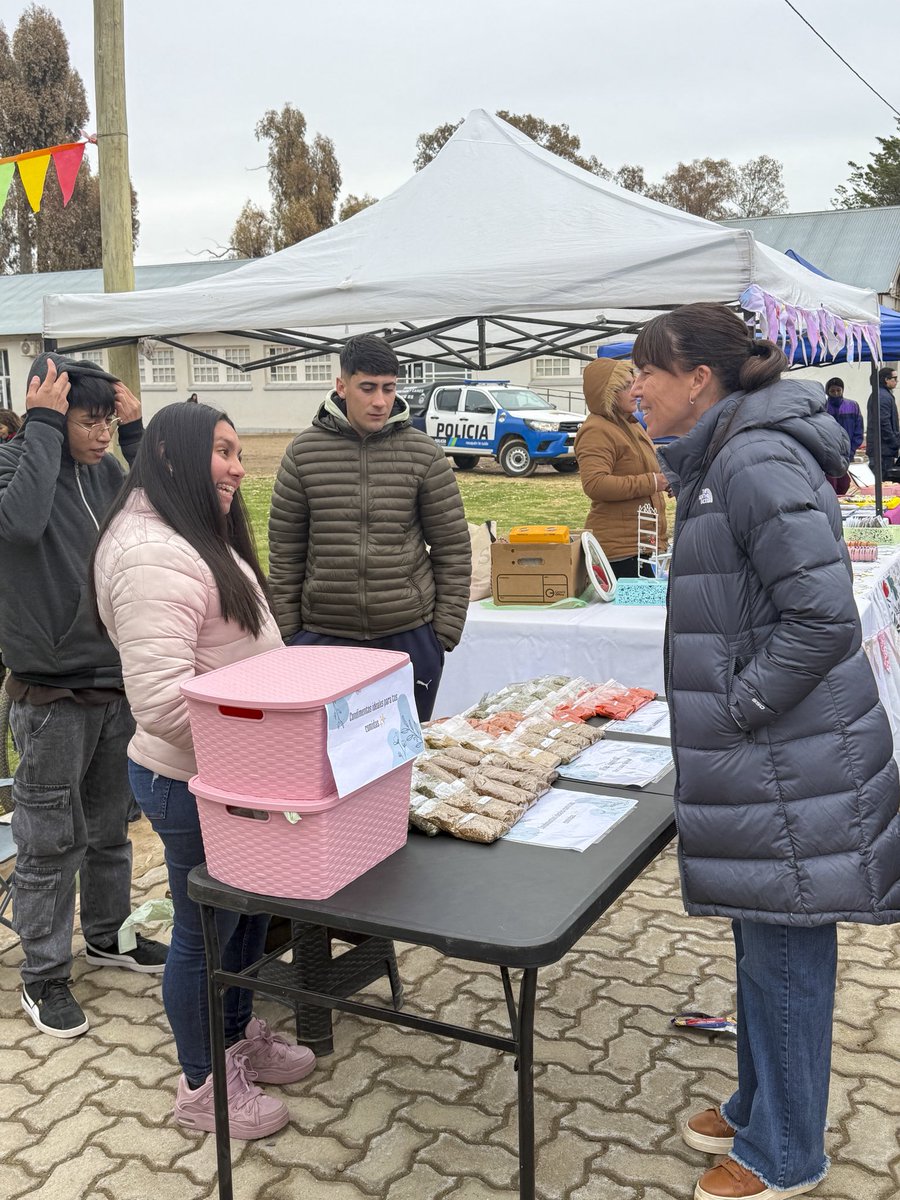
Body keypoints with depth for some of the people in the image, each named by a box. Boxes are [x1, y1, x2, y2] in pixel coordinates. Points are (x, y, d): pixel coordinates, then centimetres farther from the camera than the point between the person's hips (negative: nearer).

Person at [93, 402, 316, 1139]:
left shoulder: (203, 538, 11)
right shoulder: (153, 555, -25)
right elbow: (161, 699, -33)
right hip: (194, 784, -10)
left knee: (249, 912, 23)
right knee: (206, 931, 8)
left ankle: (241, 1036, 45)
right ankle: (202, 1087, 29)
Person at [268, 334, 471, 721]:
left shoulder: (424, 454, 0)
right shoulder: (303, 452, 1)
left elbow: (453, 549, 3)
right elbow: (284, 551, 5)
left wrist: (445, 631, -1)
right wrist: (288, 632, 3)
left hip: (409, 637, 0)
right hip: (322, 637, 0)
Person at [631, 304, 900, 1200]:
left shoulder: (760, 463, -20)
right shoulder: (721, 460, 11)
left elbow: (824, 620, -25)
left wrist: (736, 708, -17)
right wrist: (714, 703, 14)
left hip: (788, 759, -10)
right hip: (754, 754, 10)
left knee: (785, 950, 6)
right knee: (762, 943, 22)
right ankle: (760, 1107, 40)